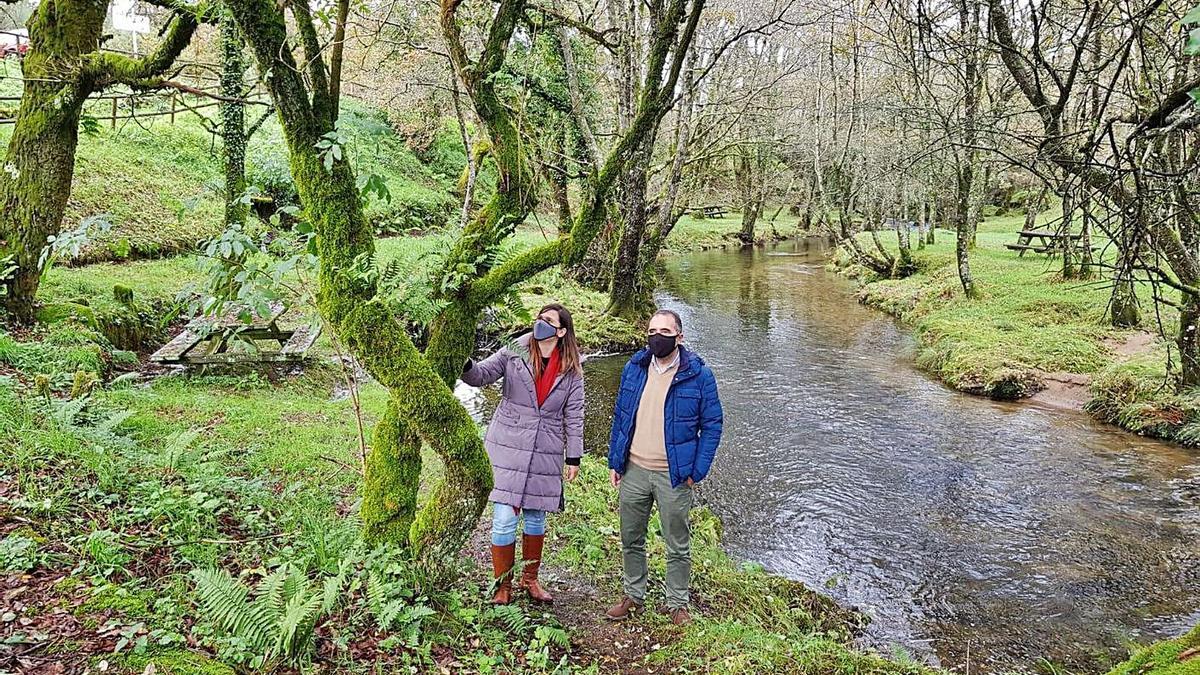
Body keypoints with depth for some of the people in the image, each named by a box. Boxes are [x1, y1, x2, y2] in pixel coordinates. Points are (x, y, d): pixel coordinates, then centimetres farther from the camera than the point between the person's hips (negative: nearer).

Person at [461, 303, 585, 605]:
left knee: (536, 517, 13)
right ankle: (503, 585, 14)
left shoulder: (571, 369, 2)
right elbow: (481, 375, -9)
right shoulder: (515, 352, -3)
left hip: (546, 452, 2)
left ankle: (530, 580, 32)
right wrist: (465, 365, -32)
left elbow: (573, 415, 5)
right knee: (504, 519, -4)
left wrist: (574, 457, 4)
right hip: (508, 447, -2)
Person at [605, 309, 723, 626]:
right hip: (633, 470, 4)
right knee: (631, 540, 16)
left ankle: (677, 604, 28)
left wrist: (697, 471, -9)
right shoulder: (634, 368, 3)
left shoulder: (698, 374, -9)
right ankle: (633, 595, 35)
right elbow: (620, 417, 10)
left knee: (677, 546, 10)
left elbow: (713, 424, -4)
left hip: (674, 476, -3)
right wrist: (615, 462, 6)